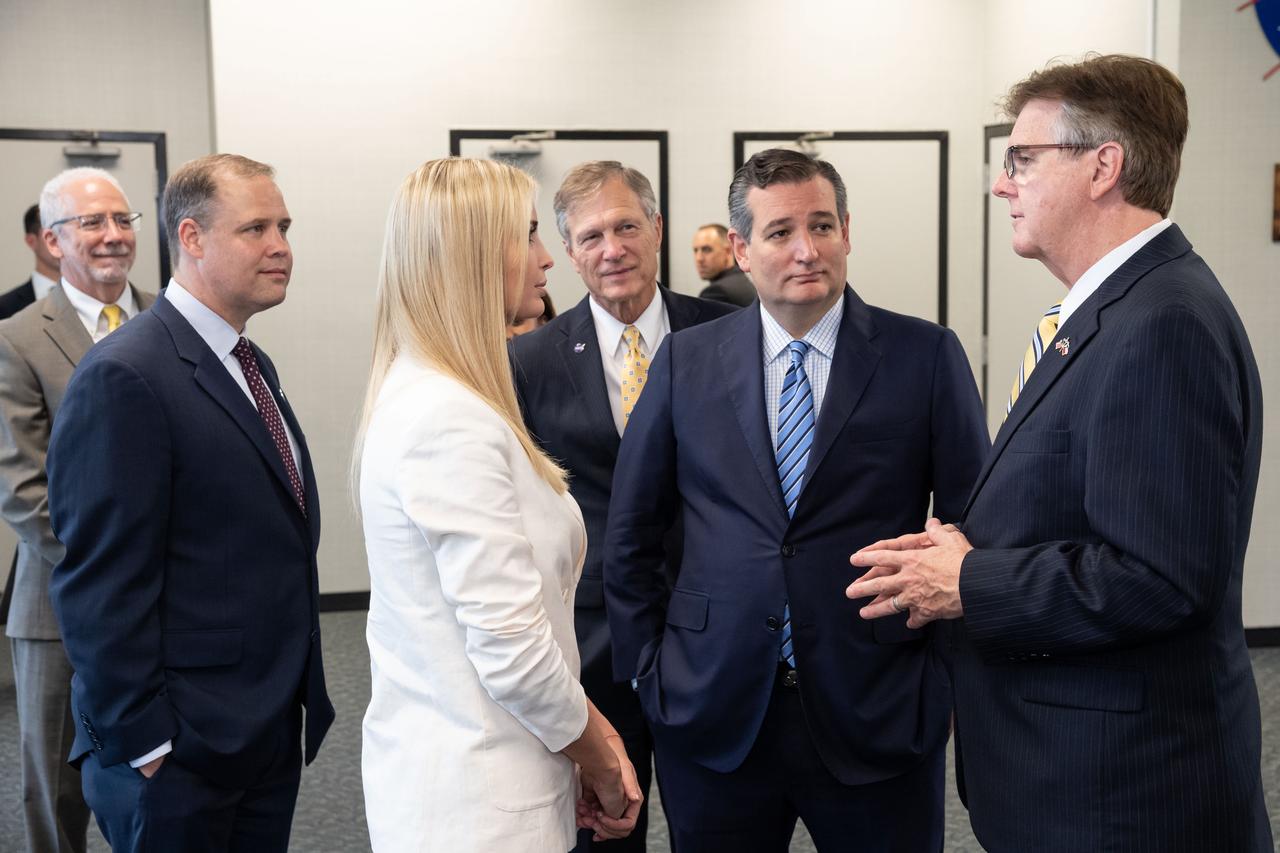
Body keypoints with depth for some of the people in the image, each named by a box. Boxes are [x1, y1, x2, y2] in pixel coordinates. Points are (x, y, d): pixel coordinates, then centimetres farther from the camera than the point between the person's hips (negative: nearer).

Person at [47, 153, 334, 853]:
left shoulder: (251, 366, 12)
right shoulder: (124, 377, -17)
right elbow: (102, 588, -19)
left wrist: (300, 697, 15)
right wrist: (143, 744, -17)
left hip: (272, 736, 8)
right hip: (177, 764, -8)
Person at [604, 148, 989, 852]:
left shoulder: (926, 356, -2)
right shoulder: (686, 362, 3)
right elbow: (631, 534, 8)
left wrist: (949, 665, -1)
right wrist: (648, 667, 5)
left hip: (876, 716, -1)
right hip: (713, 716, 1)